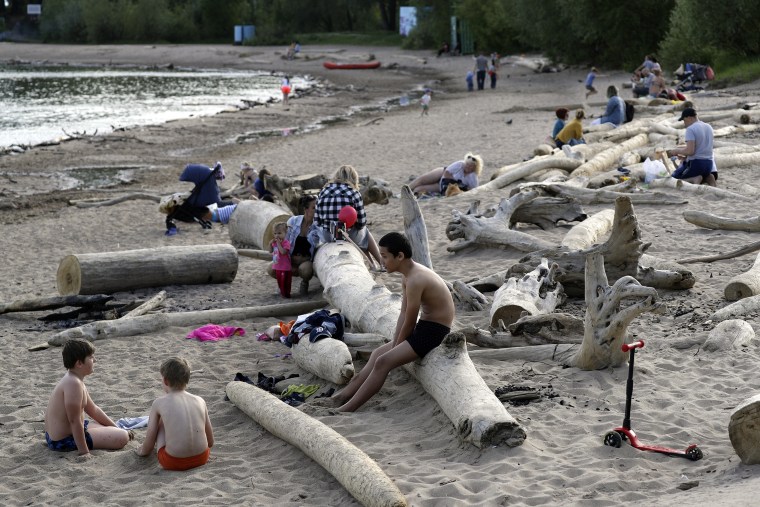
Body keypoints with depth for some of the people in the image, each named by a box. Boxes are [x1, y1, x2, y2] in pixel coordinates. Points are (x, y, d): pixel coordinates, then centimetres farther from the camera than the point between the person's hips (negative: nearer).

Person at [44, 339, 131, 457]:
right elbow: (74, 421, -27)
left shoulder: (74, 380, 10)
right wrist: (84, 451, -26)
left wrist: (116, 428, 19)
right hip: (65, 441, -11)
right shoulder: (73, 383, -25)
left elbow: (93, 409, 18)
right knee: (123, 437, -13)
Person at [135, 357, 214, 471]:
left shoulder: (159, 403, 0)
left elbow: (149, 443, 4)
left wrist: (142, 451, 28)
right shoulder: (200, 401, 7)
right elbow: (210, 442, 14)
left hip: (173, 462, -3)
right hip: (201, 458, 3)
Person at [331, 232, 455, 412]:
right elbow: (403, 313, 7)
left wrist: (396, 347, -5)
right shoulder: (407, 275, 6)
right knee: (378, 353, 15)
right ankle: (347, 394, 18)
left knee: (383, 362, -16)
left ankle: (347, 409, -14)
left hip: (434, 332, -10)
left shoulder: (415, 280, -25)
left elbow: (409, 323, -18)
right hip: (425, 327, 10)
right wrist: (394, 345, 1)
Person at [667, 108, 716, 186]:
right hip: (709, 164, 7)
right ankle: (708, 178, 1)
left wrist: (676, 151, -4)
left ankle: (695, 179, -17)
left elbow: (690, 151, -21)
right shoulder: (709, 127, 12)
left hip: (695, 163, -7)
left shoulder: (690, 129, -13)